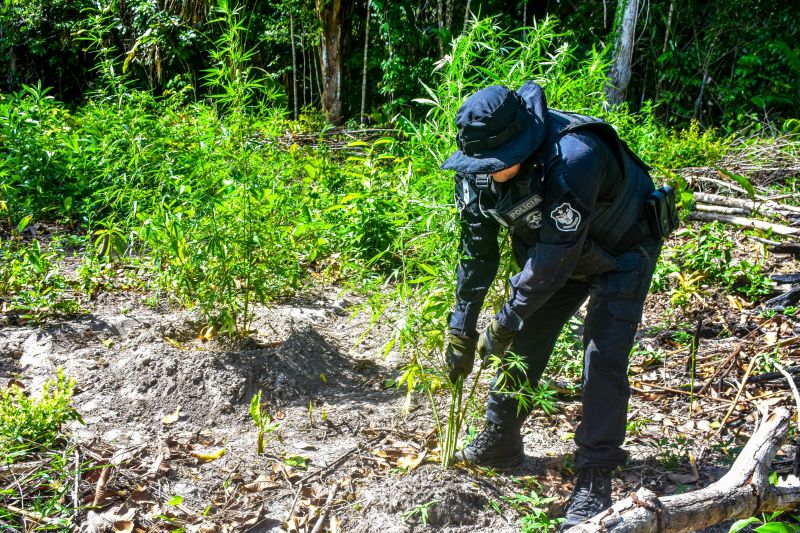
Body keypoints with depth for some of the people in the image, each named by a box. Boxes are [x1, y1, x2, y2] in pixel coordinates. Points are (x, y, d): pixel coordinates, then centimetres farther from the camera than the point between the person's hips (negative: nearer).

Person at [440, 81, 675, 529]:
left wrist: (504, 325, -28)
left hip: (620, 252, -6)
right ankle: (500, 442, 25)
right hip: (553, 248, 6)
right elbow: (477, 252, -10)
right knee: (524, 341, 6)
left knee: (604, 358, -13)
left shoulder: (573, 158, -42)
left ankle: (595, 478, -2)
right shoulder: (479, 169, -19)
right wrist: (462, 330, -9)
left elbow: (556, 257, -36)